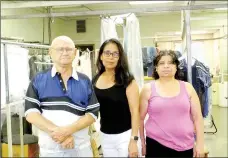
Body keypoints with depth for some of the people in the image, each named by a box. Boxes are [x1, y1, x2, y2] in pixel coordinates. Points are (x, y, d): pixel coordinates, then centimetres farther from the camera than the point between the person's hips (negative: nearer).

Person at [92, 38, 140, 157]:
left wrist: (133, 139, -18)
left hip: (125, 135, -4)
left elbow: (135, 111, -14)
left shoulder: (127, 80, -11)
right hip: (104, 136, 4)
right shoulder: (95, 80, 2)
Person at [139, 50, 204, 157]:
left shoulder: (187, 88, 3)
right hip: (156, 145, -1)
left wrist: (200, 144, 2)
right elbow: (140, 118, 4)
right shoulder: (148, 89, -2)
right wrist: (142, 142, 6)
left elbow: (197, 117, 5)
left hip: (185, 146, 2)